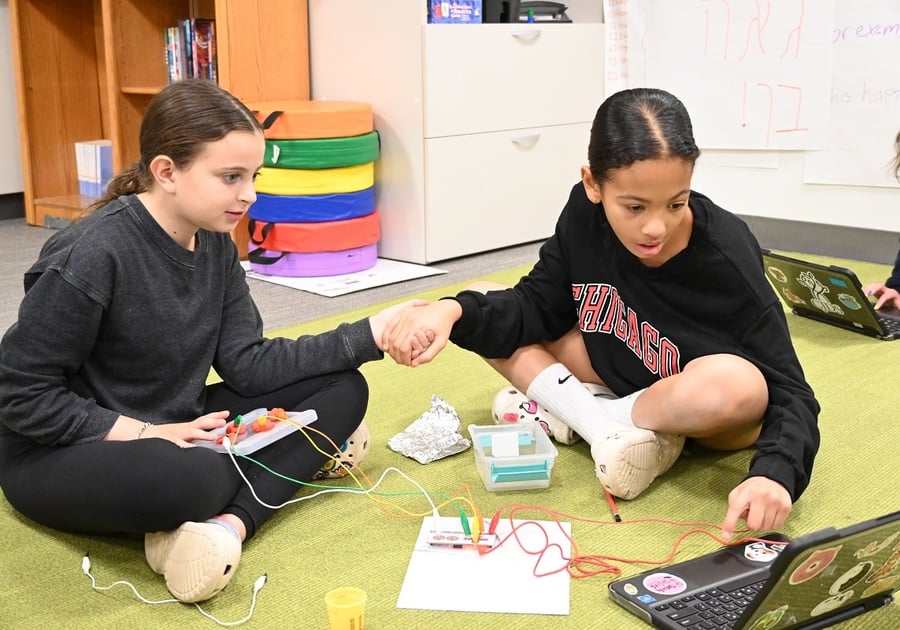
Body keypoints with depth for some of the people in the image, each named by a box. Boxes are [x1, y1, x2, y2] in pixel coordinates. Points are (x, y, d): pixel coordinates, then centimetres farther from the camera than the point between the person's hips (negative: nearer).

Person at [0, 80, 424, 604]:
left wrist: (367, 336, -11)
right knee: (195, 478, -42)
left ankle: (228, 522, -23)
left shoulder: (215, 243, -1)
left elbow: (246, 364, -4)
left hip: (178, 428, 8)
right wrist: (144, 433, -25)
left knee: (342, 388, -5)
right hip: (63, 454, -8)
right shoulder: (91, 257, -24)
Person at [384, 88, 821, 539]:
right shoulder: (585, 212, -17)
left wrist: (774, 472, -49)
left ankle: (564, 413, -15)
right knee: (482, 307, -8)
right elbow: (537, 305, -9)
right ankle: (605, 427, -17)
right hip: (617, 376, 4)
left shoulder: (727, 260, -29)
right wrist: (454, 310, -28)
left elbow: (789, 392, -28)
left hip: (704, 412, -3)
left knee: (735, 383, -41)